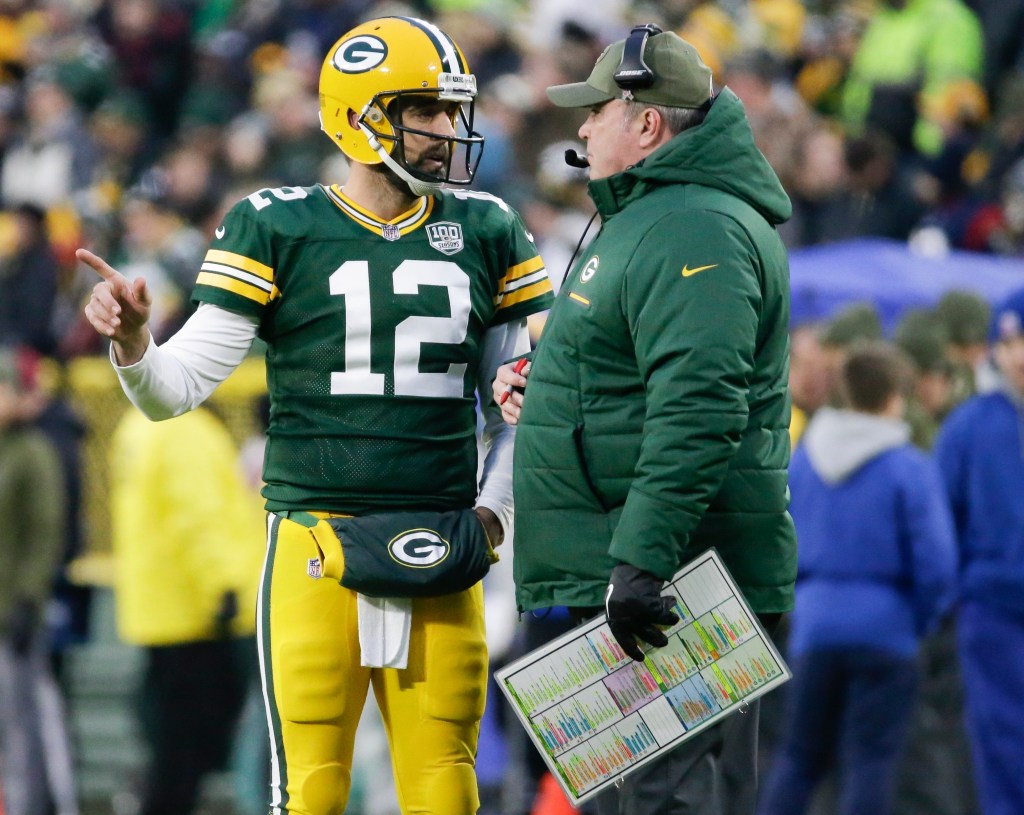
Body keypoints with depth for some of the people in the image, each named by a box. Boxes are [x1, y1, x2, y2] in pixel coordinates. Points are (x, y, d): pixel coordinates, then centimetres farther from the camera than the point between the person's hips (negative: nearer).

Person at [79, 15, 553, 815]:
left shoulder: (487, 234, 10)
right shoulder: (277, 229, 1)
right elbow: (178, 386, -1)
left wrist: (492, 510, 3)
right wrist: (133, 344, -22)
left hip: (441, 559, 3)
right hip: (317, 548, -3)